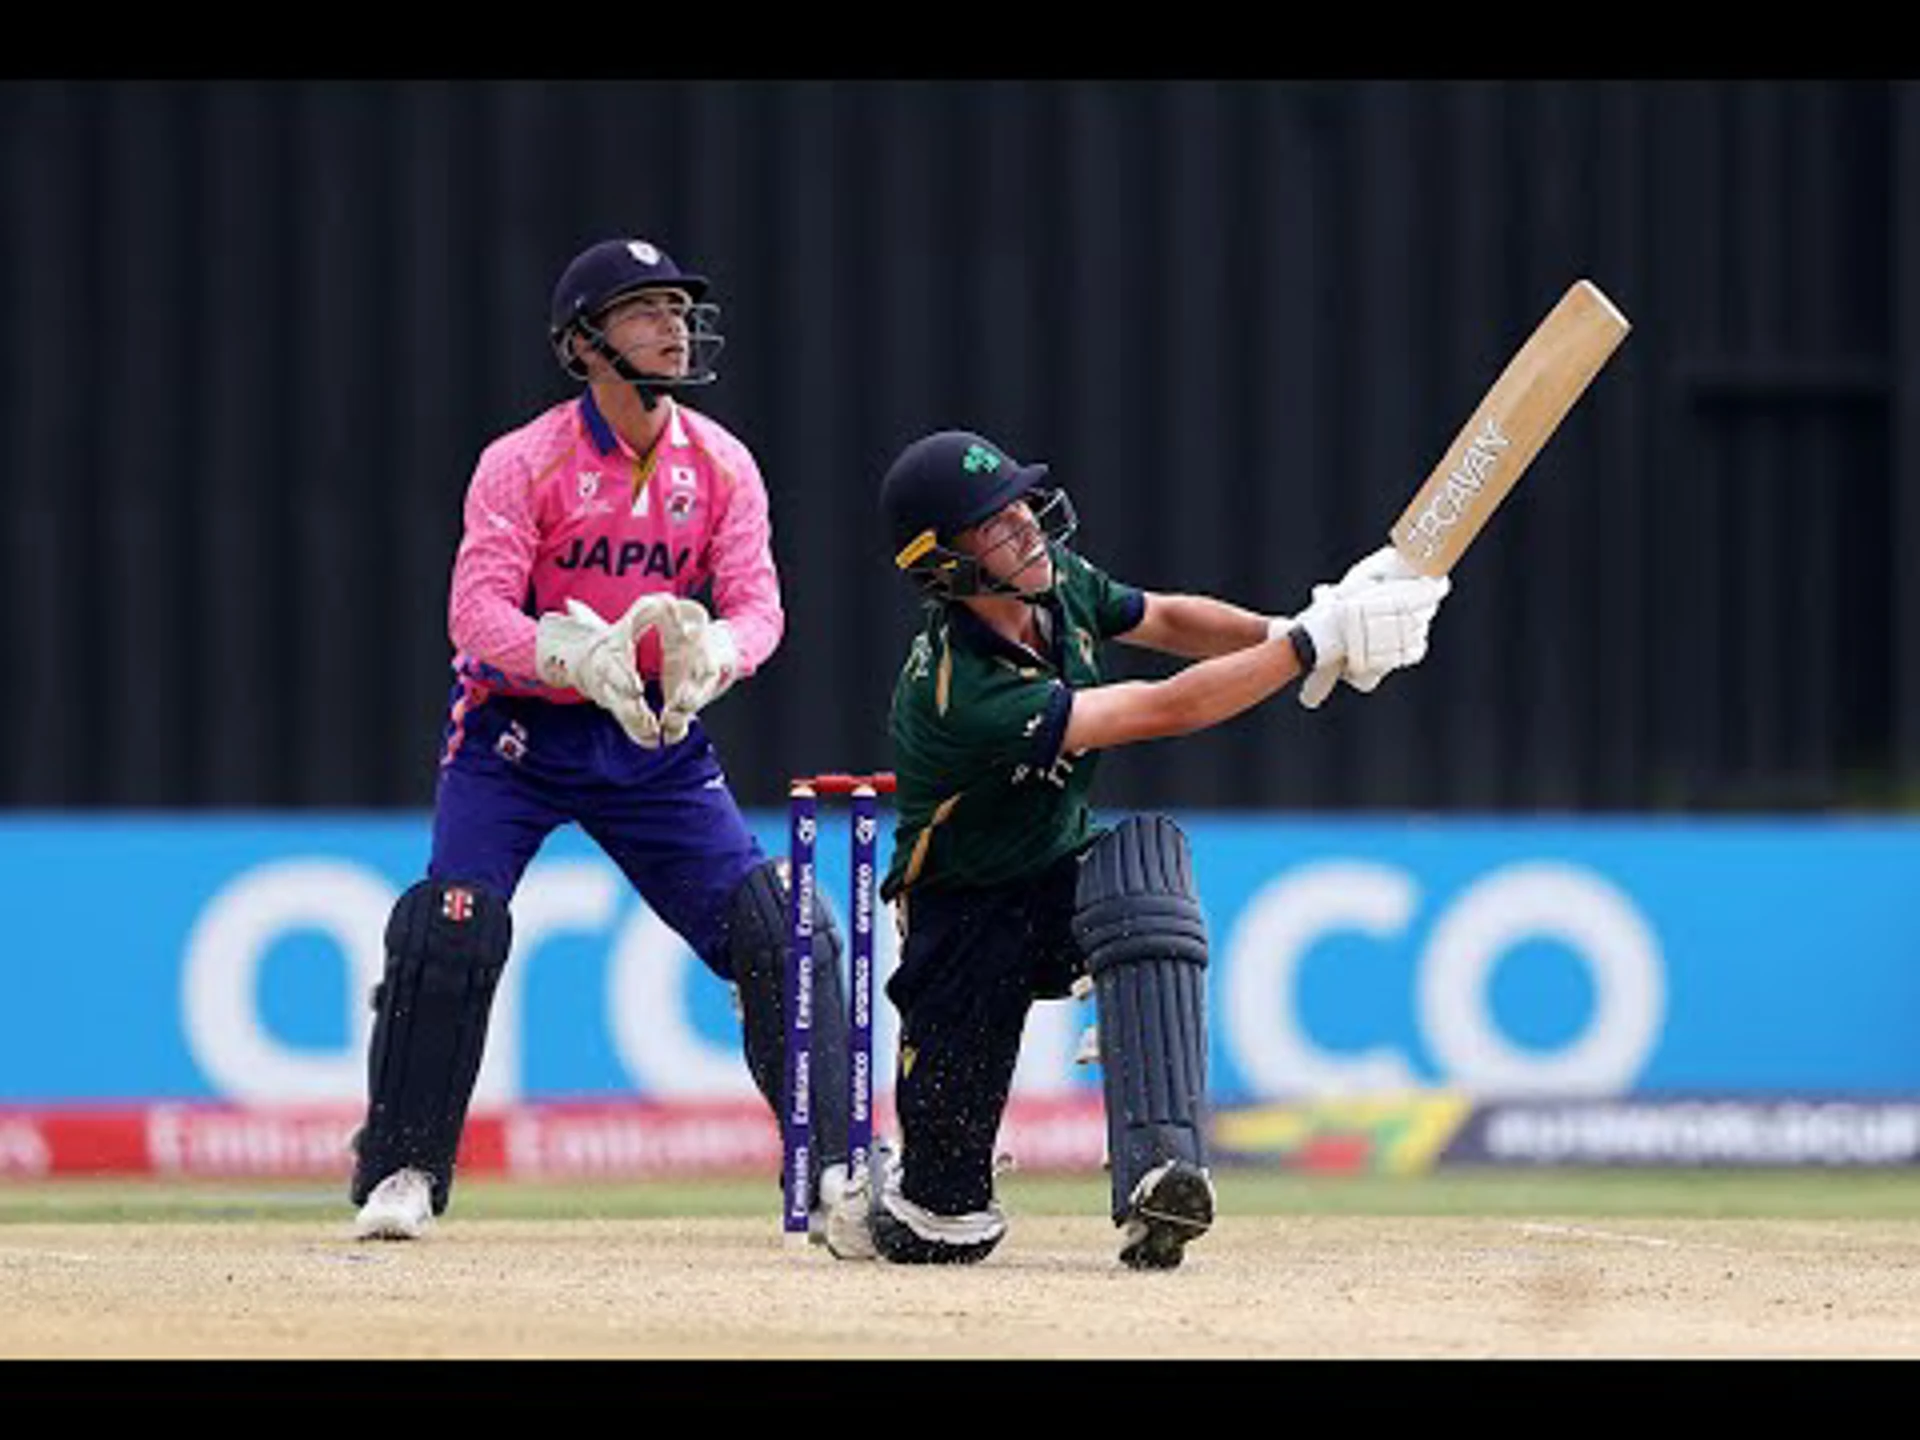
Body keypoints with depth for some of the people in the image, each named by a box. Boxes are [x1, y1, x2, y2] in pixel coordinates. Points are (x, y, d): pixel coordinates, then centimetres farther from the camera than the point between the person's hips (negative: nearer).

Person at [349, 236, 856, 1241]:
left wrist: (709, 657, -32)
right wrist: (579, 654, -39)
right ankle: (400, 1176, -6)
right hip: (516, 732, -3)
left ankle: (835, 1168, 1)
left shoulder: (721, 466, -2)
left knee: (778, 930, -6)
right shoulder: (523, 464, -14)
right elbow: (476, 615, -22)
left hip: (655, 739, 3)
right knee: (456, 925, -19)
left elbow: (757, 603, -9)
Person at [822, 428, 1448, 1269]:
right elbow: (1165, 711, -34)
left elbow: (1164, 621, 8)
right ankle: (878, 1204, 35)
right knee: (946, 1230, -7)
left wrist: (1278, 633, -12)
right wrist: (1314, 643, -34)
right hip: (967, 918, -6)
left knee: (1145, 855, -33)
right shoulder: (960, 693, -32)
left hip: (1067, 878, 6)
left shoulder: (1058, 582, -9)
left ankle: (1158, 1176, -41)